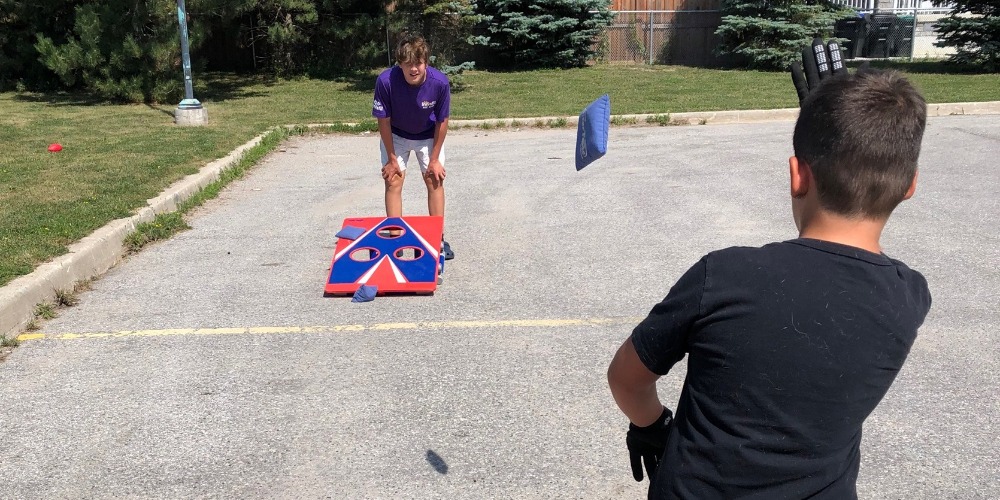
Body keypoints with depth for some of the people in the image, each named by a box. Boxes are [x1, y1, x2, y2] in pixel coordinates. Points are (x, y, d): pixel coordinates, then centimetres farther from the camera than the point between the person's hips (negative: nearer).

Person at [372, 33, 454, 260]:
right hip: (395, 135, 0)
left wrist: (435, 159, -11)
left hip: (428, 136, 1)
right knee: (393, 181, -6)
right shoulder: (386, 81, -34)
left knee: (434, 180, -2)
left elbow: (442, 121, -16)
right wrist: (391, 159, -13)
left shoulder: (440, 82, -31)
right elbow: (384, 121, -20)